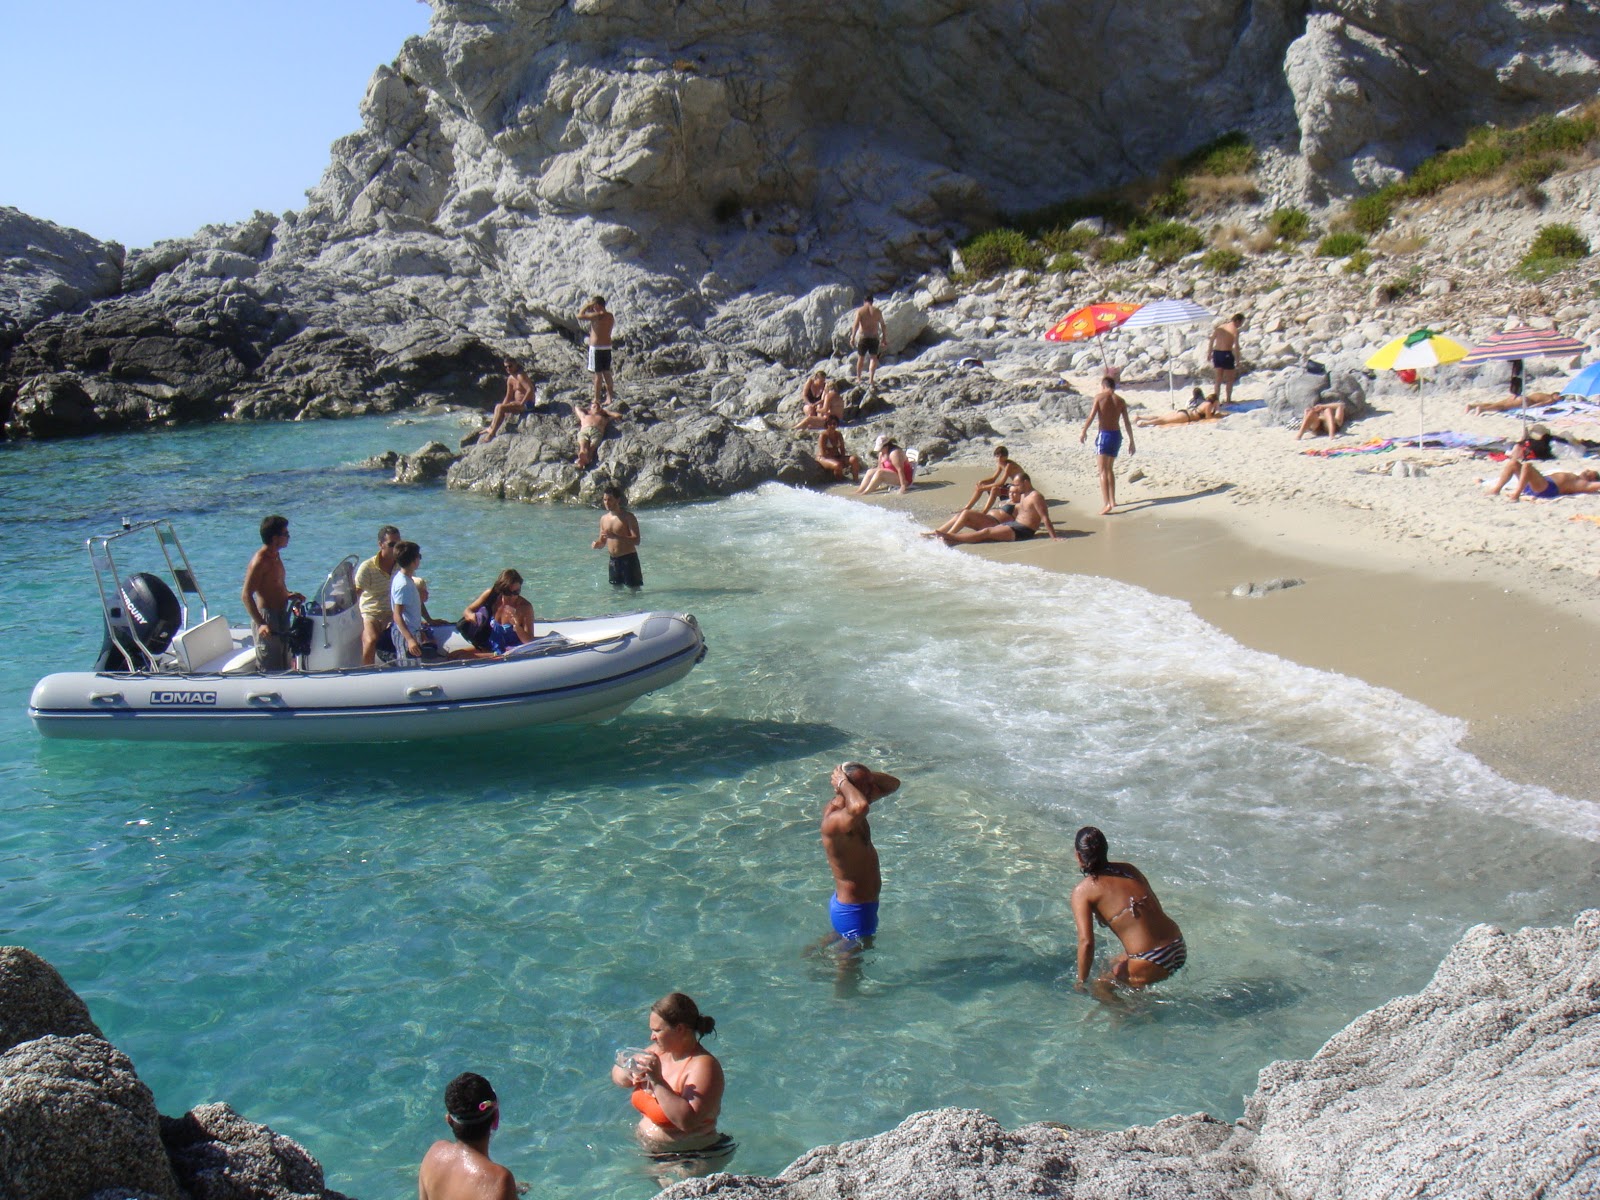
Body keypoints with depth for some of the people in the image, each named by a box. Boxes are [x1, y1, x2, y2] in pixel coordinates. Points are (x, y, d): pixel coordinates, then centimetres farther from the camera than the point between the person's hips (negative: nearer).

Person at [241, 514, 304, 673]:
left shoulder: (275, 556, 11)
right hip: (267, 618, -10)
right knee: (268, 670, -6)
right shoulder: (260, 560, -18)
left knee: (282, 668, 16)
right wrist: (260, 624, -30)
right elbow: (246, 595, -22)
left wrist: (289, 595, 6)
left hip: (281, 617, 10)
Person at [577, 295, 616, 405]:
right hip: (607, 347, 7)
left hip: (596, 348, -7)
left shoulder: (597, 316, -18)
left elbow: (580, 316, -17)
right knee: (607, 373, 15)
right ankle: (610, 398, 21)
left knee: (598, 374, -1)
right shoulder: (611, 316, 5)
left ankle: (597, 400, 4)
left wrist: (587, 305, -3)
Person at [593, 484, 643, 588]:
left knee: (635, 590, -3)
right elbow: (602, 542, 18)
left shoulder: (628, 517, -9)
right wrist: (596, 544, -8)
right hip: (613, 560, 6)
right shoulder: (604, 519, 9)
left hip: (628, 559, -6)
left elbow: (636, 540, -18)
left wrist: (615, 536, -30)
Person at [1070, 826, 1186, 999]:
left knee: (1101, 986, 17)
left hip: (1153, 964, -7)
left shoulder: (1082, 891, -6)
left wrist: (1081, 981, -1)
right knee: (1115, 965, 30)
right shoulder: (1128, 869, 10)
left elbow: (1086, 942, -13)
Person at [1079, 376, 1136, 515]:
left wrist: (1083, 432, -1)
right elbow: (1127, 423, 6)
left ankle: (1107, 504, -17)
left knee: (1103, 471, -6)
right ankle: (1112, 500, 25)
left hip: (1104, 435, -5)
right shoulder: (1120, 401, 7)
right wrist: (1131, 441, 12)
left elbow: (1091, 416, -12)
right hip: (1117, 435, 5)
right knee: (1110, 469, 21)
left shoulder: (1099, 397, -4)